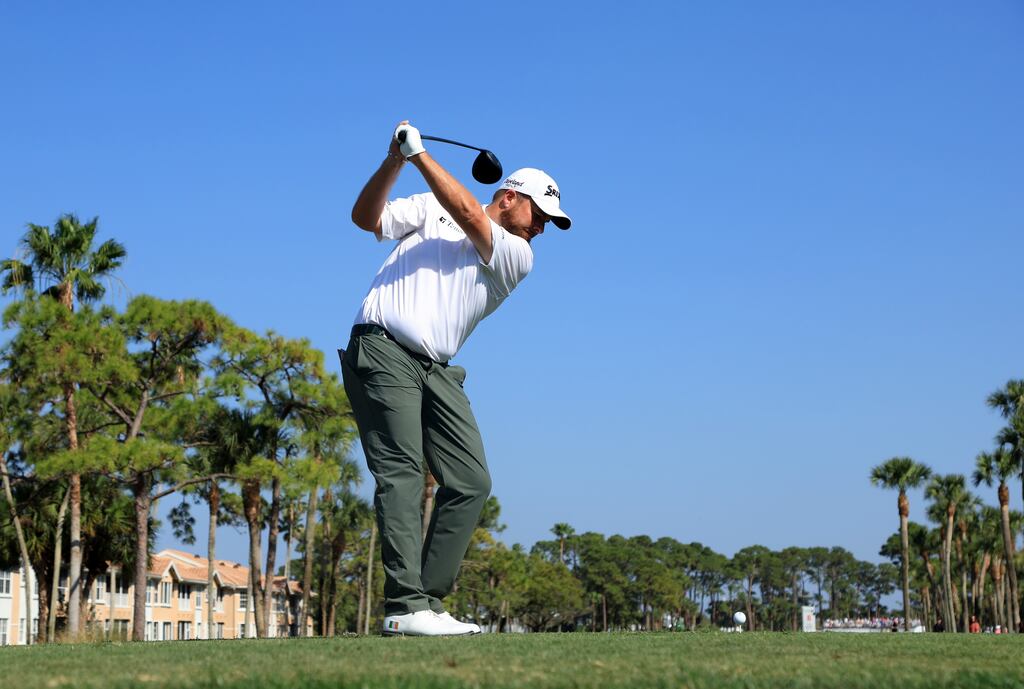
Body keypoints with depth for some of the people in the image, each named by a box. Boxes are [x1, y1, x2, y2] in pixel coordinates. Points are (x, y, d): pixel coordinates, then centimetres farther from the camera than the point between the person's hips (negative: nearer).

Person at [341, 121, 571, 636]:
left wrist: (420, 155, -5)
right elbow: (365, 218, 7)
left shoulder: (518, 256, 13)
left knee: (471, 482, -5)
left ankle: (429, 603, -2)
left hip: (437, 370, 5)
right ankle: (405, 607, -21)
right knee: (402, 474, -15)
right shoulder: (431, 207, 14)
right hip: (383, 350, -4)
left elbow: (468, 216, -3)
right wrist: (394, 163, -8)